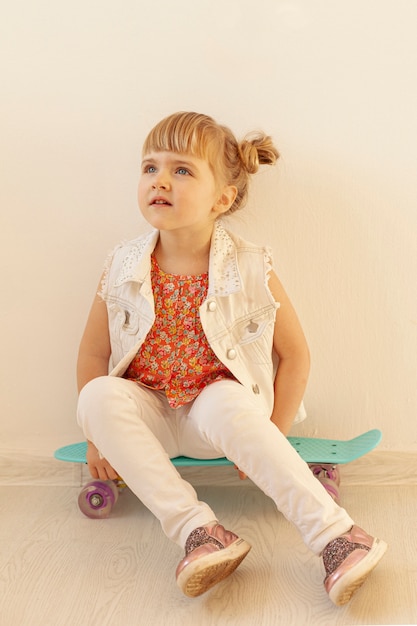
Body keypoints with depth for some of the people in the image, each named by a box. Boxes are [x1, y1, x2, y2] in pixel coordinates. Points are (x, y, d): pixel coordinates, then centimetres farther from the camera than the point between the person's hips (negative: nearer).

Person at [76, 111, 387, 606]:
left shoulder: (250, 270, -10)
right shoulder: (124, 268, -4)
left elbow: (295, 353, -3)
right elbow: (93, 352, 4)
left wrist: (270, 440, -7)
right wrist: (101, 433, -1)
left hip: (219, 406, -2)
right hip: (150, 414, 3)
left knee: (228, 405, -37)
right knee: (99, 396, -28)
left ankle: (335, 536, -33)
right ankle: (197, 530, -31)